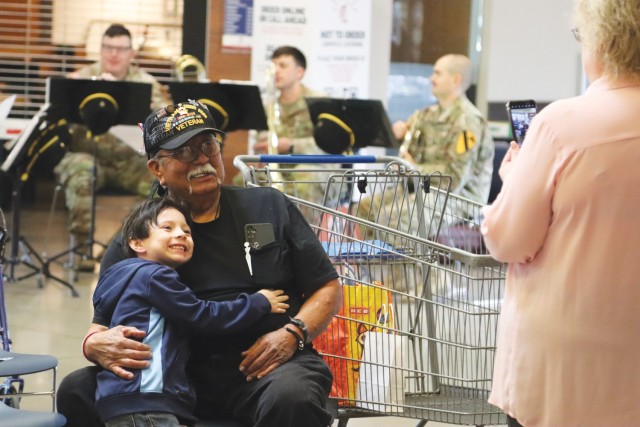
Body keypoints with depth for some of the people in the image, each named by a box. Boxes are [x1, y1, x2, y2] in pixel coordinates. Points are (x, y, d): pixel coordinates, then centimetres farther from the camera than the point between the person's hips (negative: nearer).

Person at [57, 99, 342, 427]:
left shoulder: (269, 207, 12)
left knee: (290, 398, -38)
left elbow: (327, 288, 13)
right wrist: (95, 344, -19)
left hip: (270, 364, -1)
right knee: (77, 390, -20)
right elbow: (100, 326, 8)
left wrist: (293, 333, -7)